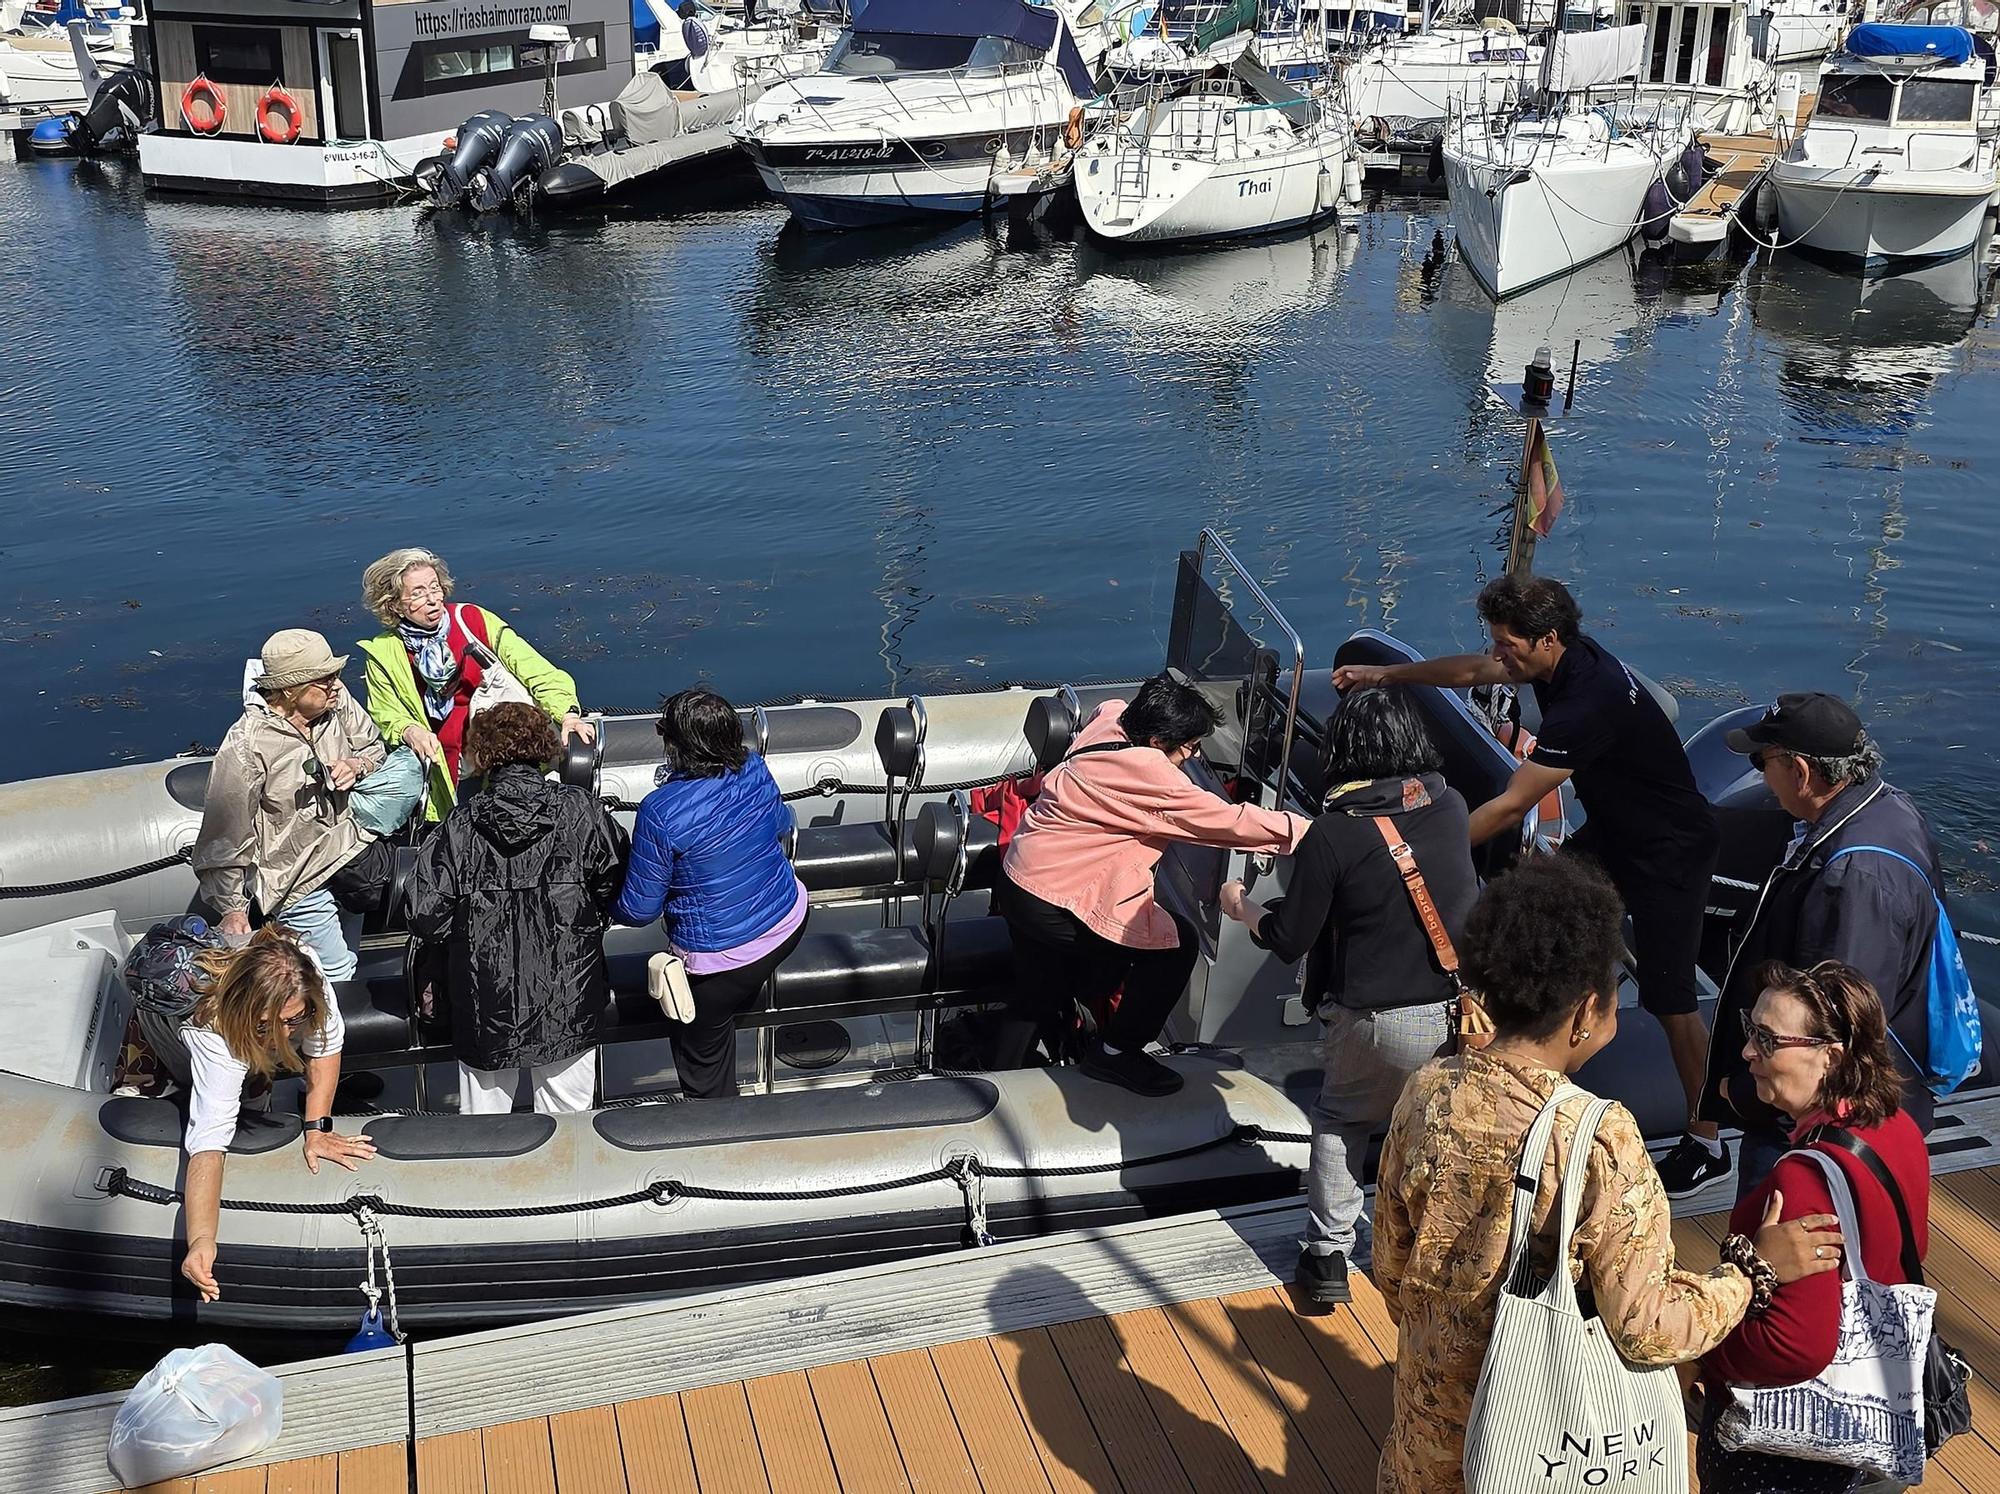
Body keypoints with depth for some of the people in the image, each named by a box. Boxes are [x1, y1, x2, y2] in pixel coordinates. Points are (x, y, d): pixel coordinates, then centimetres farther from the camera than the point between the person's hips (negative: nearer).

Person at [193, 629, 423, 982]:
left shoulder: (337, 700, -7)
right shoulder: (247, 744, -22)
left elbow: (374, 748, 11)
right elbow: (225, 833, -18)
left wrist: (356, 765, -13)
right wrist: (232, 909, -17)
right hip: (297, 875, -7)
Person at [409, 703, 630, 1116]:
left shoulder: (460, 824, -9)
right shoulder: (581, 811, -8)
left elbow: (426, 917, -7)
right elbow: (617, 886, -2)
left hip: (484, 1004, 0)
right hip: (568, 1004, 0)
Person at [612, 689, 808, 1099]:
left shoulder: (659, 811, -26)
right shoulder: (756, 769, -10)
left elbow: (639, 908, -16)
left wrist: (608, 906, 6)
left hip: (720, 960, -5)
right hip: (789, 924, 5)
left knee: (702, 1060, 19)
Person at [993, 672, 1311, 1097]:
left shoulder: (1110, 716, -2)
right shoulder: (1150, 775, -25)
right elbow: (1229, 821, -22)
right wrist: (1307, 830, -14)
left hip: (1019, 881, 10)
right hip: (1055, 904, -10)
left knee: (1036, 998, 26)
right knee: (1176, 944, -3)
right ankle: (1115, 1052, 10)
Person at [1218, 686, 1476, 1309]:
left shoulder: (1333, 835, -14)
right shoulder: (1451, 807, 1)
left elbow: (1289, 941, -8)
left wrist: (1241, 907, 14)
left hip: (1383, 1022, -3)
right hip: (1469, 1011, 3)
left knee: (1339, 1119, 22)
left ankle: (1326, 1256, 25)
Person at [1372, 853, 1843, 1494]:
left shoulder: (1427, 1094, -13)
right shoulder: (1598, 1143, -27)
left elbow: (1390, 1267, 0)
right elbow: (1647, 1332, -21)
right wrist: (1756, 1267, -8)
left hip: (1436, 1399, 4)